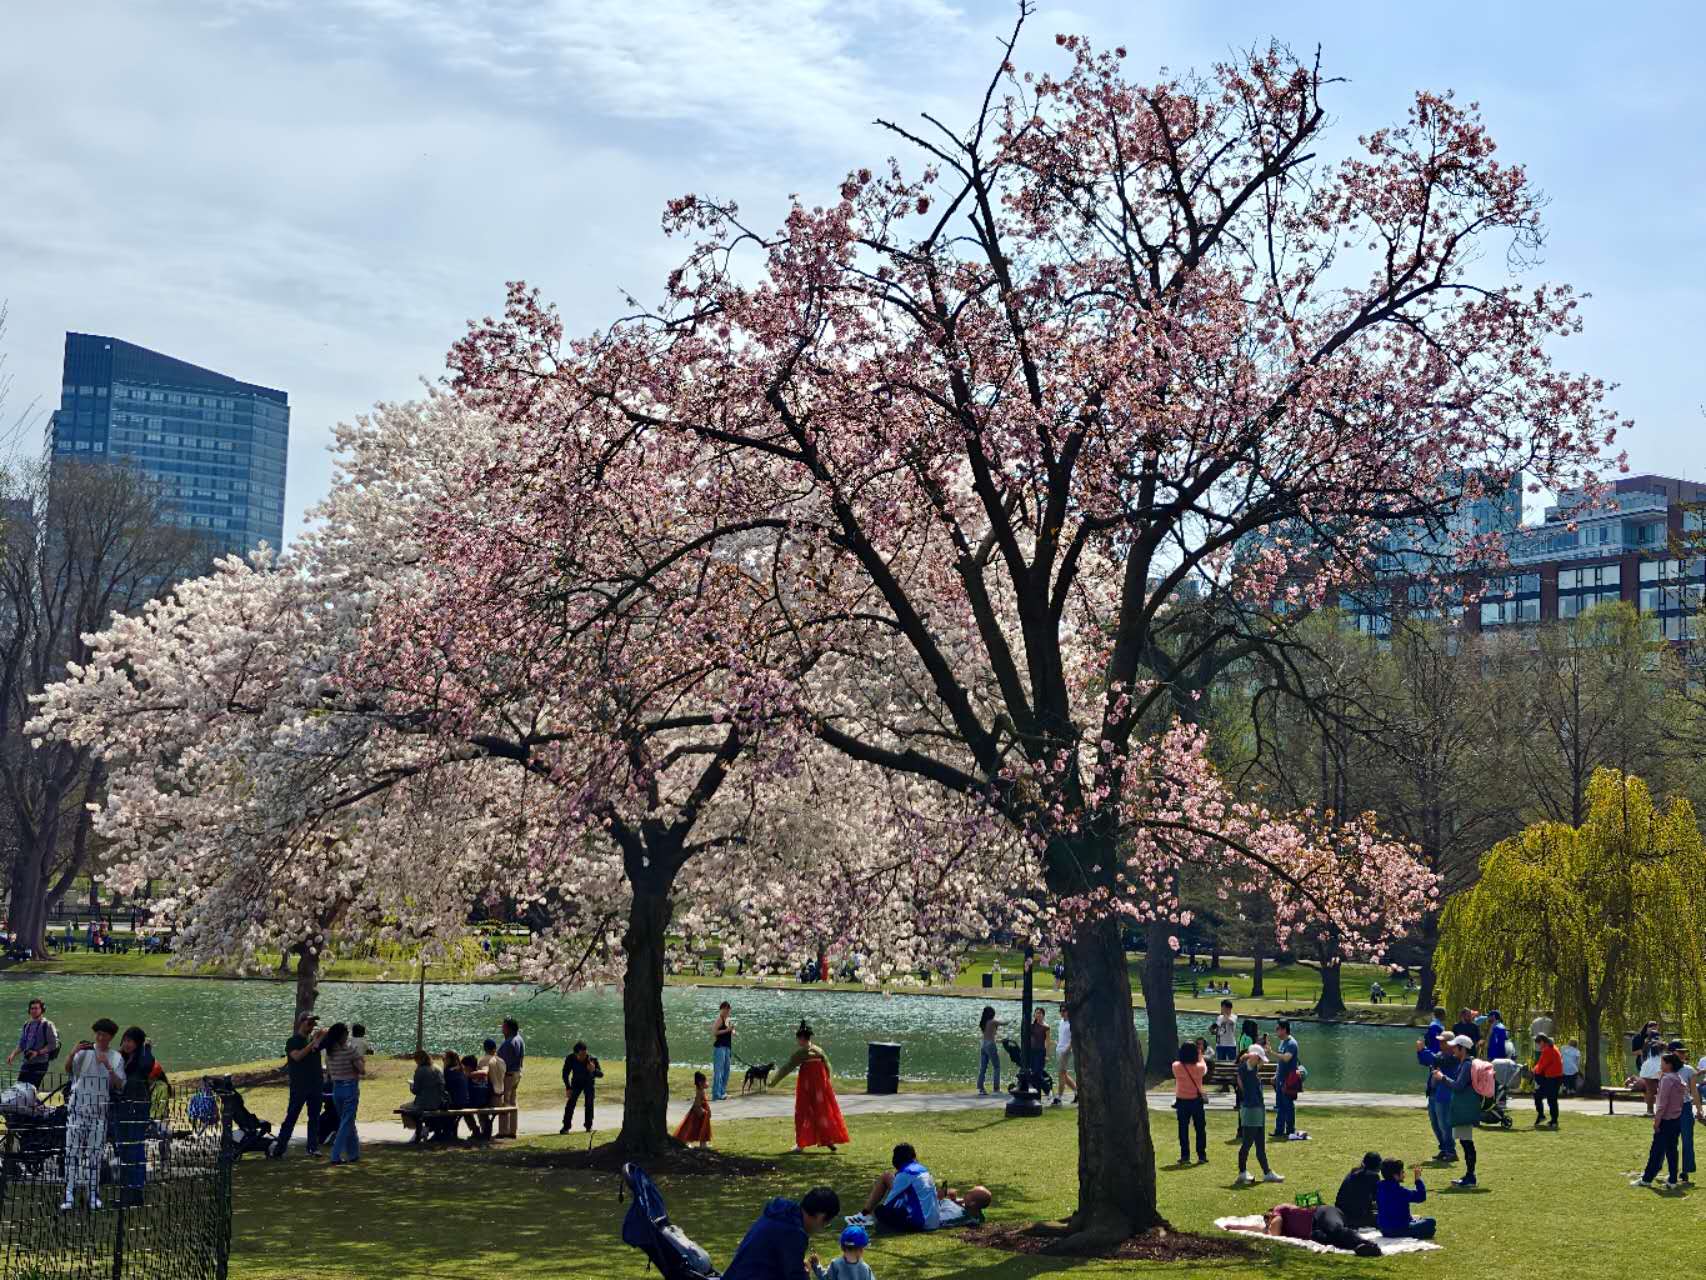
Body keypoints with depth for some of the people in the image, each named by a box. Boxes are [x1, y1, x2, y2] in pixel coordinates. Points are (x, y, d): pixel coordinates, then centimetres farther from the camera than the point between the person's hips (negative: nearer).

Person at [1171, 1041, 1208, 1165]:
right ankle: (1201, 1156, 12)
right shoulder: (1199, 1067, -13)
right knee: (1200, 1129, 11)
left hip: (1182, 1101, 1)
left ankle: (1185, 1156, 8)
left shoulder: (1176, 1066, -13)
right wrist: (1201, 1056, 23)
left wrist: (1184, 1054, 21)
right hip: (1196, 1101, -1)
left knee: (1183, 1130, 8)